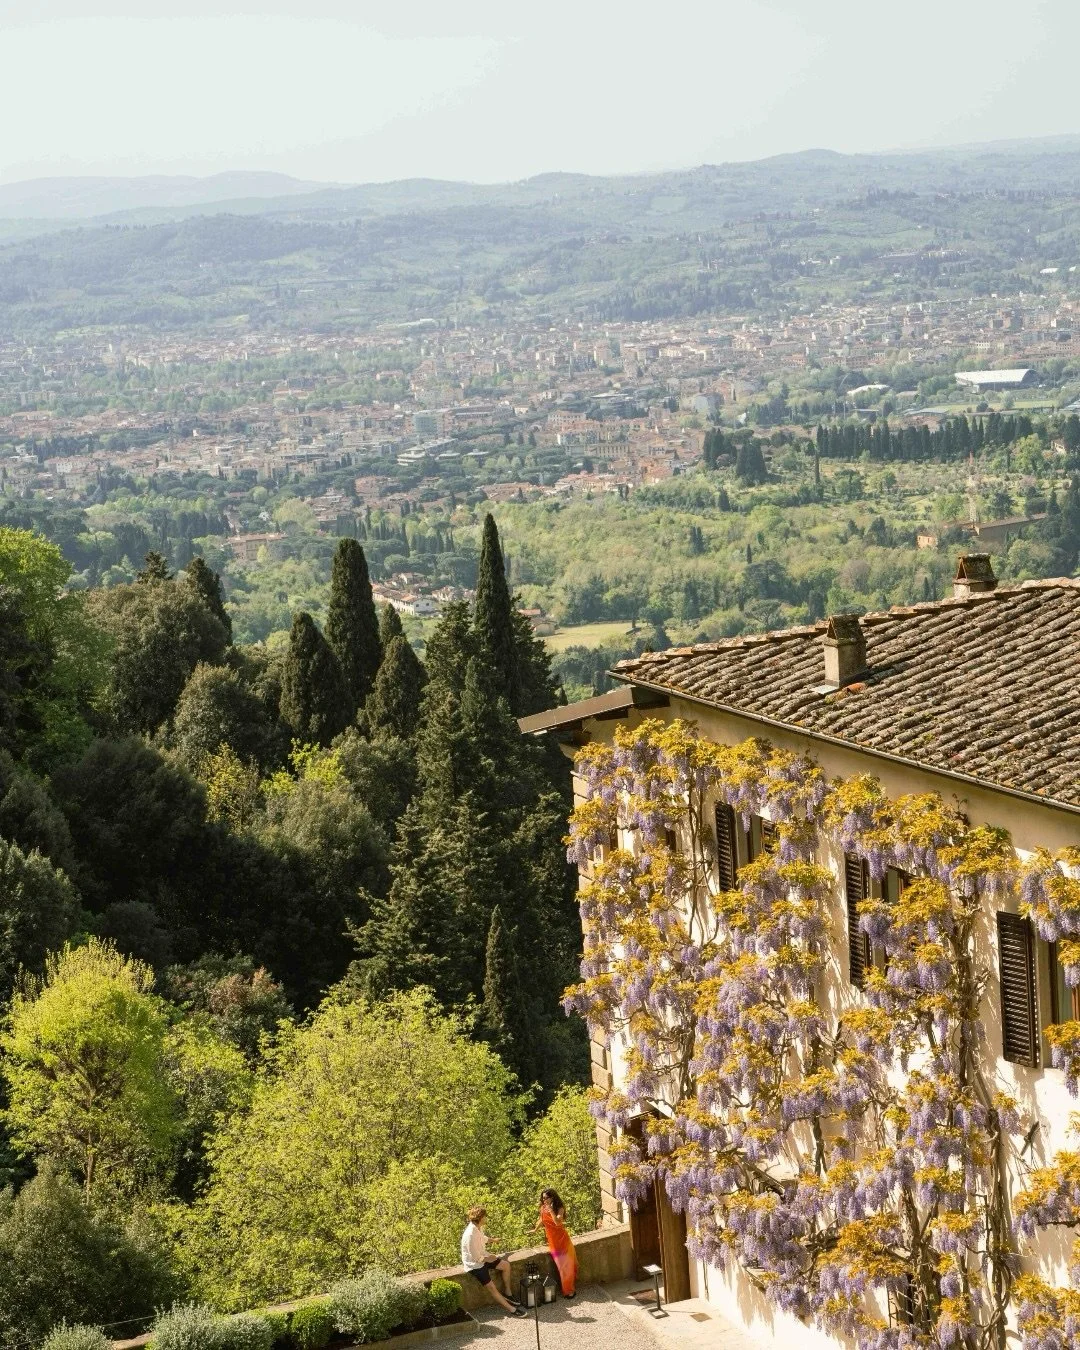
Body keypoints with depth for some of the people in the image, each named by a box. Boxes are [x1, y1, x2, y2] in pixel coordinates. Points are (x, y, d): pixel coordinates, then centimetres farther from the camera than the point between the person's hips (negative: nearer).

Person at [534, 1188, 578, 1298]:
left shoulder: (559, 1209, -15)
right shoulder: (543, 1208, -3)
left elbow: (557, 1222, -31)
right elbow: (541, 1220, 16)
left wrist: (551, 1210, -32)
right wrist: (535, 1230, 27)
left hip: (562, 1239, -3)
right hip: (553, 1241, 3)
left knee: (567, 1264, 5)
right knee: (561, 1266, 4)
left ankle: (570, 1289, 16)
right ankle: (567, 1290, 11)